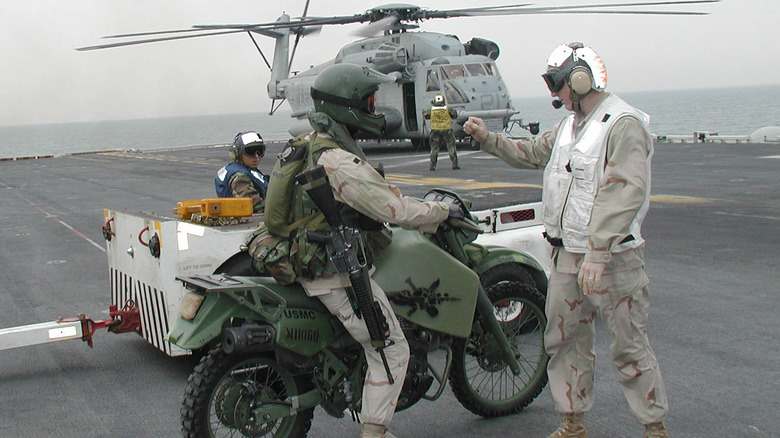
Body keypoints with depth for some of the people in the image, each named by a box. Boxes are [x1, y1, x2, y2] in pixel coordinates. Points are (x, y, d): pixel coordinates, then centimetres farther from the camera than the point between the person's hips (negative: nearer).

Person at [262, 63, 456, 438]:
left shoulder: (305, 144, 7)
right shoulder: (341, 163, -25)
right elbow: (398, 210, -25)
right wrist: (443, 211, -8)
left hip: (305, 262, 10)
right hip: (338, 277, -10)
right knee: (392, 352, 1)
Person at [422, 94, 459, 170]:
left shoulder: (431, 110, -1)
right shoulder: (447, 109, -4)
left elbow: (425, 115, 17)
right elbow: (455, 114, 12)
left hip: (435, 131, 1)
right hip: (447, 130, -1)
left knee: (434, 148, 9)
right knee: (451, 147, 6)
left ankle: (432, 166, 6)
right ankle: (455, 165, 3)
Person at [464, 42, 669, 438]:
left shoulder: (623, 123, -15)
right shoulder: (570, 124, 15)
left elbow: (625, 193, -25)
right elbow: (532, 153, 29)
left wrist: (597, 253, -31)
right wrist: (487, 138, 16)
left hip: (611, 258, -9)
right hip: (566, 255, 9)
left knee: (628, 346, -1)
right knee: (564, 340, 12)